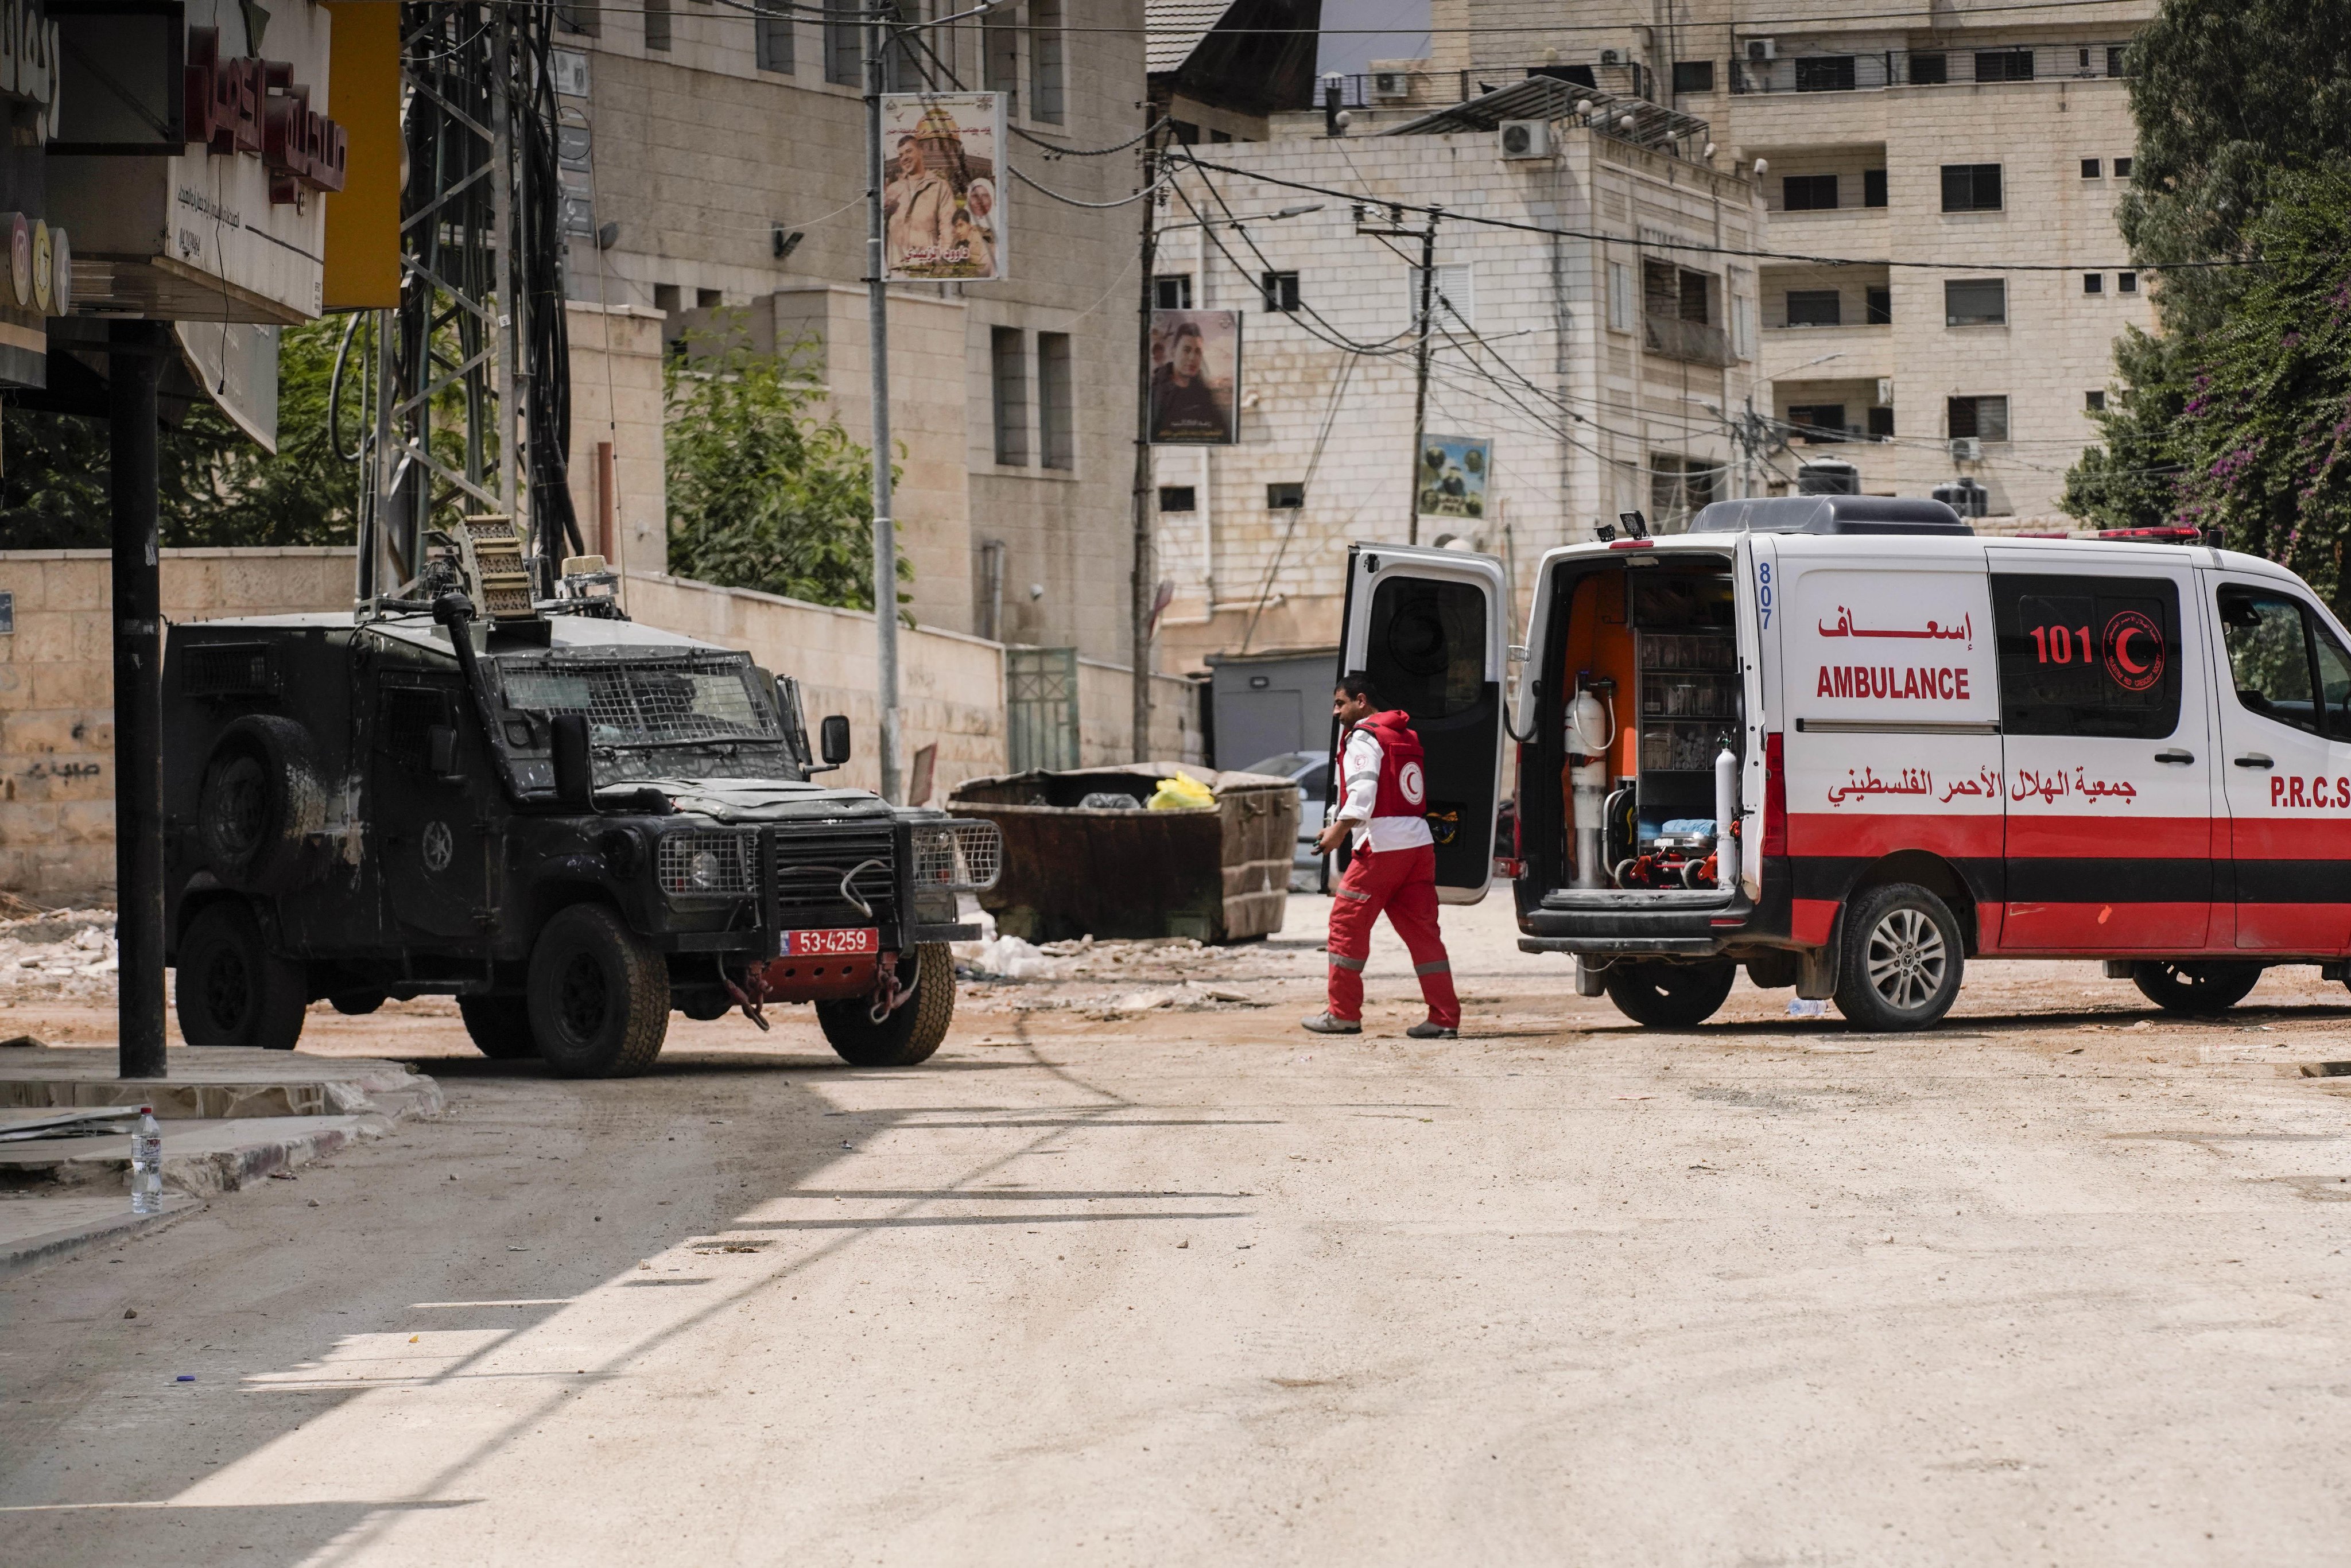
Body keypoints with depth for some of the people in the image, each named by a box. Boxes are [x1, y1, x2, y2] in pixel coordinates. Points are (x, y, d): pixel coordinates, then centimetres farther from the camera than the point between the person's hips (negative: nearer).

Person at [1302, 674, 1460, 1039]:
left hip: (1382, 846, -8)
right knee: (1421, 929, 7)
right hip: (1420, 843, 8)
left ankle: (1343, 1014, 5)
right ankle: (1445, 1018, 0)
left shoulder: (1363, 738, -5)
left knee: (1347, 922, 2)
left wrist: (1339, 829, -23)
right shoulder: (1405, 736, 22)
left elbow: (1363, 792, -20)